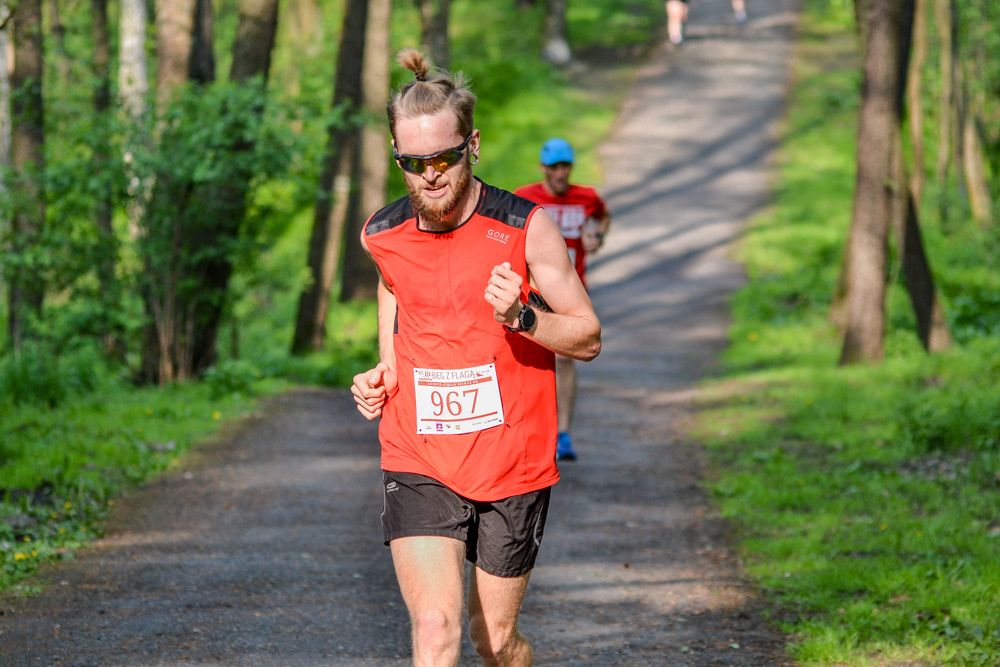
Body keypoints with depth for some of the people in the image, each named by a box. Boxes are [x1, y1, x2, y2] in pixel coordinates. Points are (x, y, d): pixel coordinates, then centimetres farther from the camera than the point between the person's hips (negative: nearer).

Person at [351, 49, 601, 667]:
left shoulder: (525, 229, -10)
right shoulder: (382, 236, -1)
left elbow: (590, 338, -4)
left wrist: (522, 317, -23)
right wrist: (384, 373, 9)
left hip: (513, 466, -1)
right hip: (417, 466, 1)